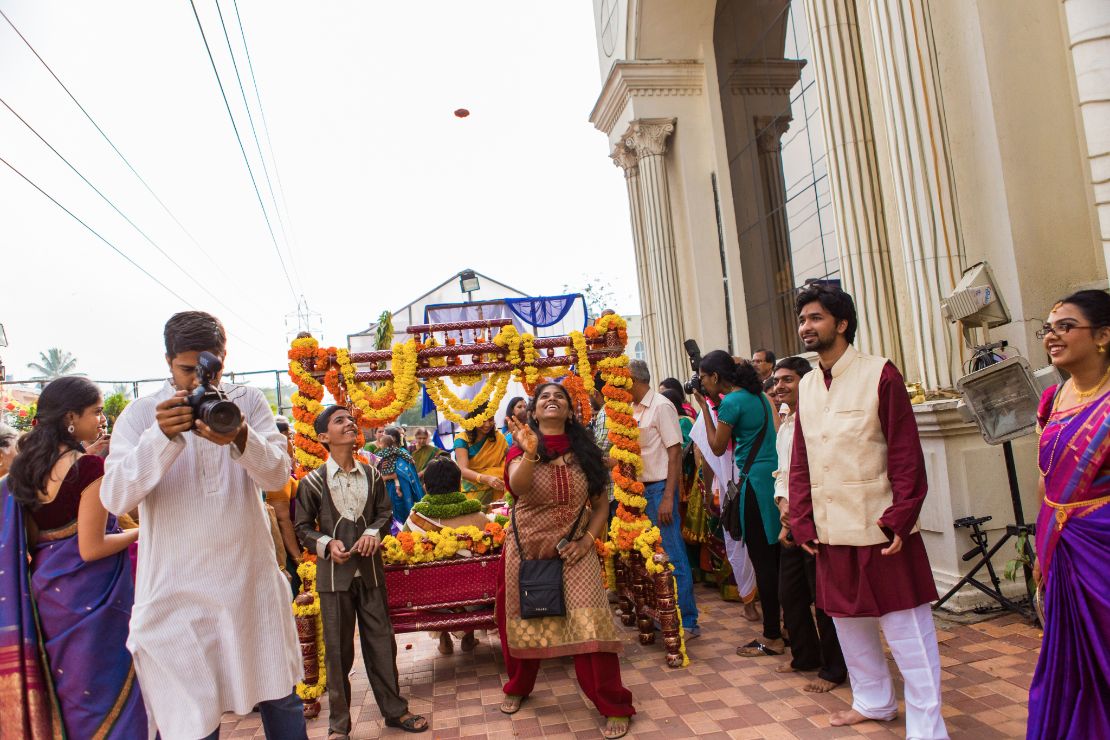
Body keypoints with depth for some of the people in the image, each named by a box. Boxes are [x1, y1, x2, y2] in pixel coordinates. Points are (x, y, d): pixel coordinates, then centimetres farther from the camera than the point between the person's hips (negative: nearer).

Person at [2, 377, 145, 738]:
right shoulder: (88, 466, -19)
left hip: (44, 590, 8)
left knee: (62, 689, 21)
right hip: (89, 597, -8)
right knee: (100, 691, 5)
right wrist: (140, 533, -7)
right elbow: (91, 548, -20)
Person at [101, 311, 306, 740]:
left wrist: (241, 439, -29)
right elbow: (114, 499, -13)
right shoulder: (140, 415, -1)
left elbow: (277, 475, -8)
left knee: (282, 704, 13)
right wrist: (161, 436, -29)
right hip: (178, 592, -1)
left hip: (253, 581, 2)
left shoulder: (249, 403, 2)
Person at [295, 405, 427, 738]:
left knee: (381, 641, 11)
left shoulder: (372, 475, 2)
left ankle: (394, 710, 27)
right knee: (338, 649, 6)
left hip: (370, 570, 3)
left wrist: (374, 532, -7)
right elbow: (303, 527, 1)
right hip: (334, 573, -2)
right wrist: (327, 544, -16)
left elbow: (385, 512, 12)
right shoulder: (312, 482, -6)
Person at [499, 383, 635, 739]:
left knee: (590, 625, -11)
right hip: (527, 549, 0)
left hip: (572, 551, 0)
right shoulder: (521, 448, -4)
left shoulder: (584, 451, 1)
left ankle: (614, 706, 5)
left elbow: (601, 504, 5)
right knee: (523, 623, 15)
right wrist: (530, 452, -40)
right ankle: (518, 687, 42)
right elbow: (518, 489, -24)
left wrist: (587, 540, -9)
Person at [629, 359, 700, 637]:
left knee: (672, 556, -2)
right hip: (639, 489, 8)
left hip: (659, 488, -7)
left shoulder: (661, 406, -10)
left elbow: (675, 453, -13)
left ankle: (687, 621, 9)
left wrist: (668, 498, -17)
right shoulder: (632, 410, 10)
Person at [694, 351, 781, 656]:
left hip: (755, 482, -9)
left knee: (762, 560, -1)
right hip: (774, 476, 9)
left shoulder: (731, 402, -13)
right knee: (776, 556, 16)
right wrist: (716, 404, 16)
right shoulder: (758, 395, 12)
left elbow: (718, 447, -3)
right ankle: (787, 624, 26)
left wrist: (705, 407, 1)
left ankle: (772, 637, 8)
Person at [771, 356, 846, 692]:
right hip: (791, 522, 9)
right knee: (789, 593, 17)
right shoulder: (784, 426, 14)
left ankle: (833, 669, 18)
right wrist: (783, 505, 0)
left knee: (823, 597, 2)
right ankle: (804, 655, 35)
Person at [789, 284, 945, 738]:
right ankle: (873, 700, 39)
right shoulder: (806, 387, 8)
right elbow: (800, 462, 9)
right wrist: (802, 521, 3)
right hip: (831, 532, 6)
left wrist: (900, 519, -16)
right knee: (847, 621, 18)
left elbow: (906, 454, -11)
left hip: (880, 530, -6)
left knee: (906, 629, 3)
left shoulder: (880, 375, -8)